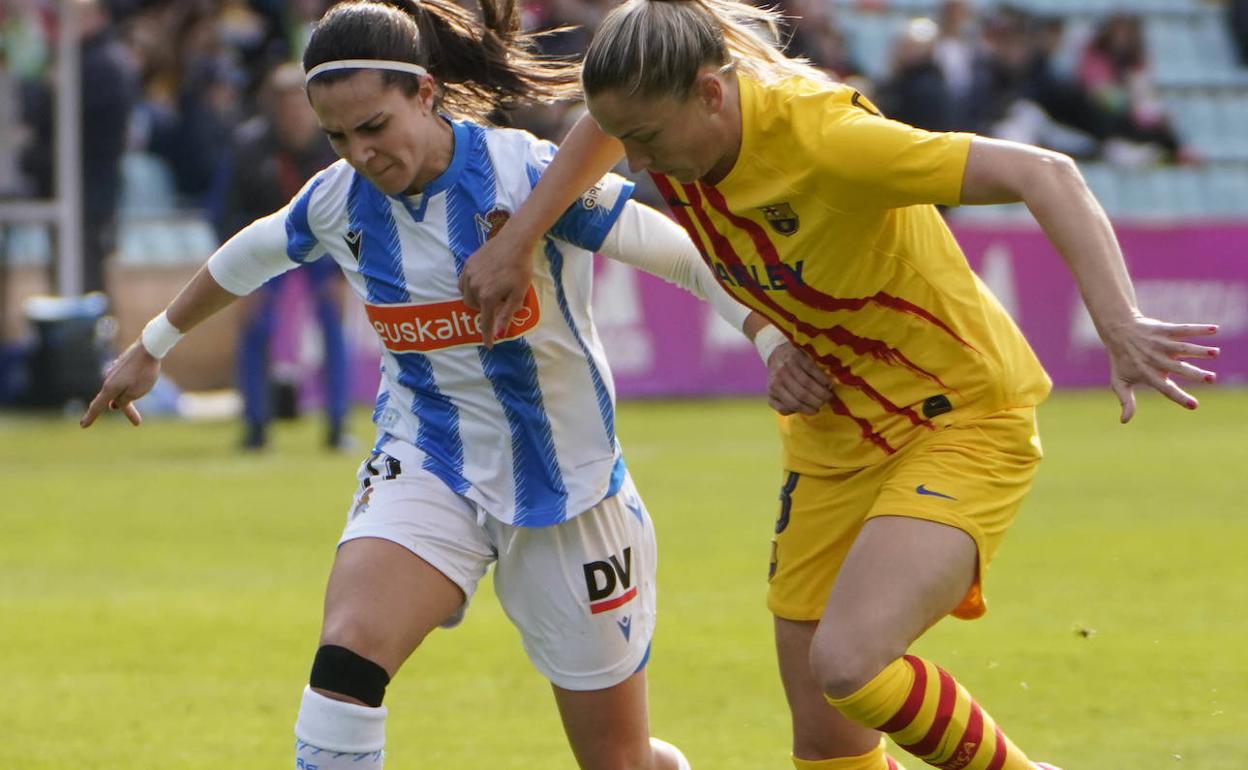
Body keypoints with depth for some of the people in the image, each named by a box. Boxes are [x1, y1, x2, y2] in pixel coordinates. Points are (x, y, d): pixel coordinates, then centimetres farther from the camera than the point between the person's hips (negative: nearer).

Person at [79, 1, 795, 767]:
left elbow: (687, 256, -17)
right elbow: (248, 258, 17)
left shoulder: (528, 173, -19)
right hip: (426, 467, 2)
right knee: (347, 654, -28)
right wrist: (153, 347, 31)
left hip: (567, 486, -2)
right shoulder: (339, 200, -5)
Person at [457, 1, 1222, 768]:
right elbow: (605, 125, 19)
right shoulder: (670, 127, -8)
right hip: (833, 434, 8)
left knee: (846, 665, -28)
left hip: (961, 423, -8)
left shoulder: (822, 138, -30)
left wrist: (1119, 325, -45)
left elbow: (1043, 175, -34)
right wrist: (515, 240, 11)